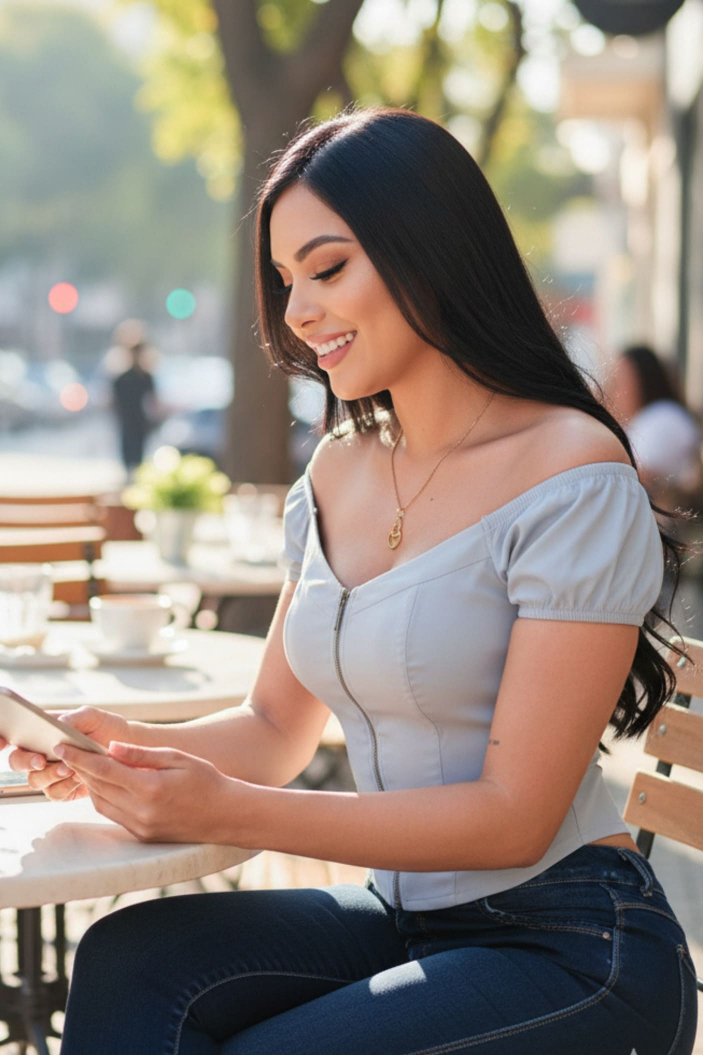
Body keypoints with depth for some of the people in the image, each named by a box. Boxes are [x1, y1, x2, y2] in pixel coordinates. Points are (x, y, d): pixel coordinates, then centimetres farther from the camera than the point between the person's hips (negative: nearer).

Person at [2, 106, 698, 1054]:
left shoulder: (571, 477, -14)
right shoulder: (338, 471, 9)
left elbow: (514, 816, -17)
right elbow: (276, 730, 13)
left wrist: (227, 812, -22)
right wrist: (131, 749, -8)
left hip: (568, 950, -5)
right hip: (402, 919, 6)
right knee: (129, 961, -19)